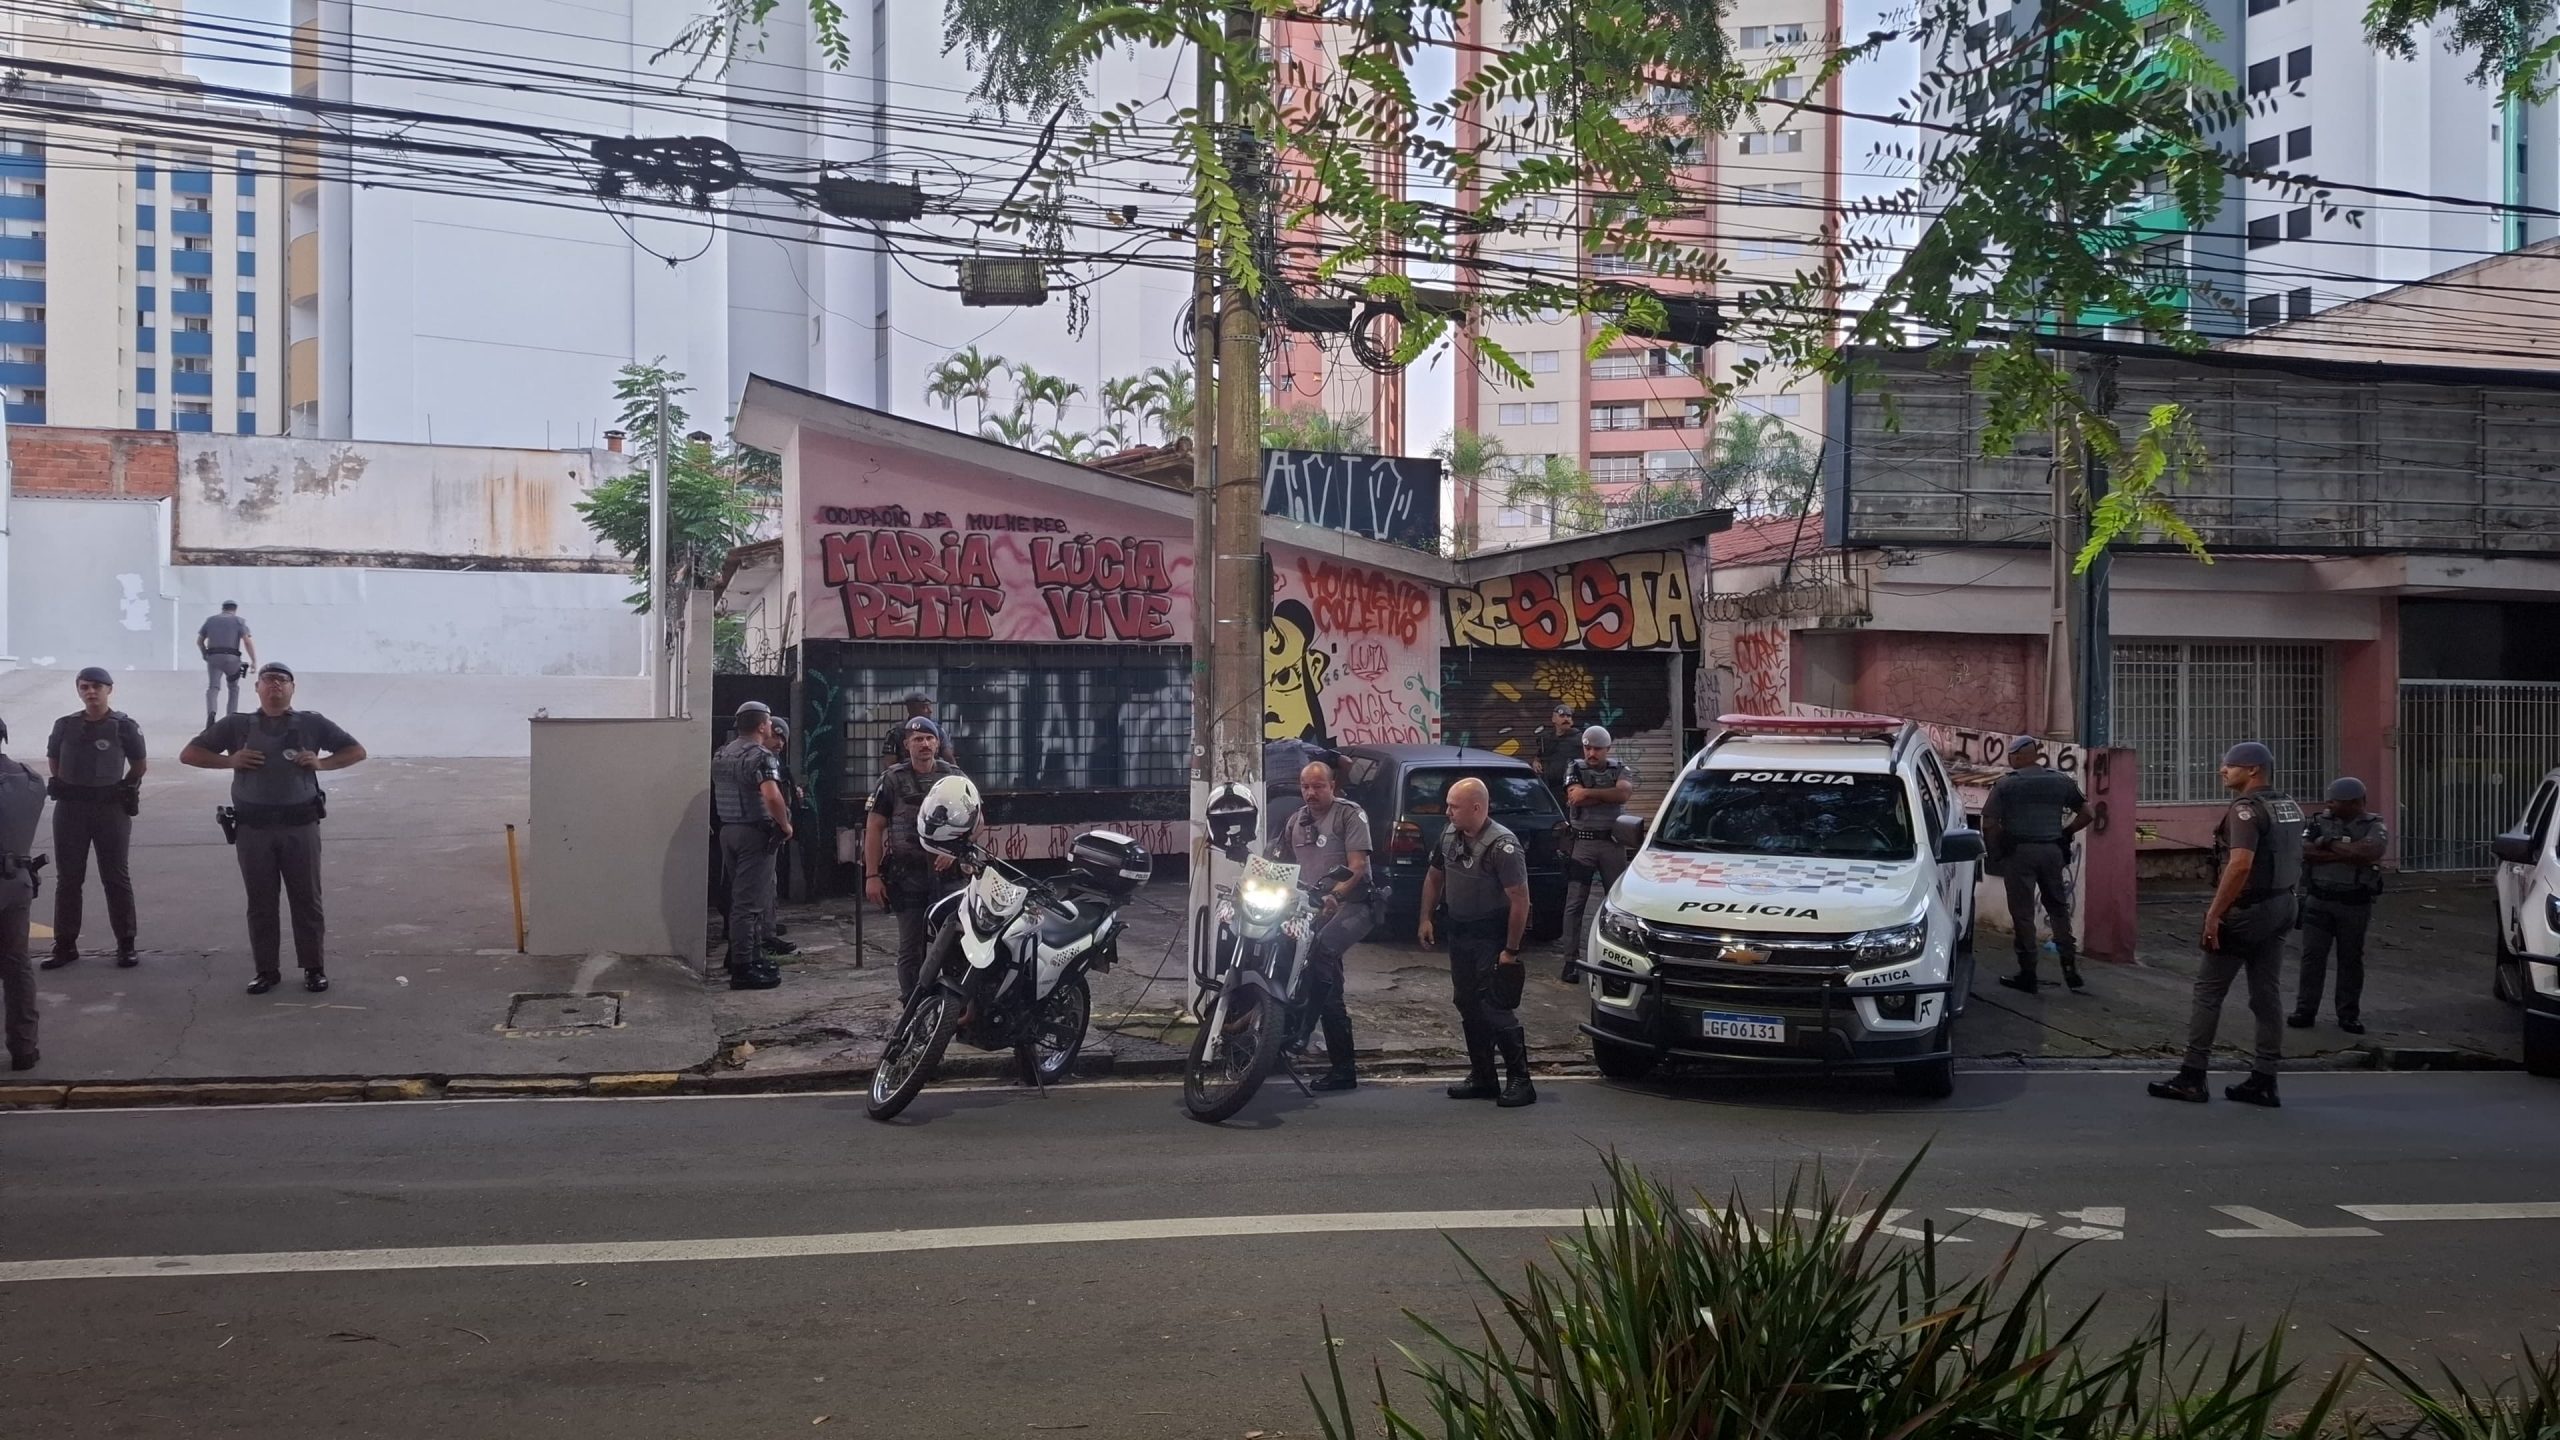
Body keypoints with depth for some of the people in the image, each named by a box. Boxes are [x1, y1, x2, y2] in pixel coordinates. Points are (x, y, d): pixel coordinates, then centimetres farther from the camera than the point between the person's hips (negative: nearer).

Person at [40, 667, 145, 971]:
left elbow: (139, 765, 8)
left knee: (116, 878, 2)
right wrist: (65, 787, 11)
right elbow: (53, 761, 19)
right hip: (69, 809, 3)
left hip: (111, 809, -3)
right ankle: (65, 944, 14)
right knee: (68, 878, 7)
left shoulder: (124, 726, -4)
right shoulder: (65, 725, 4)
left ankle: (126, 945, 8)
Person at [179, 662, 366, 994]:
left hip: (300, 826, -1)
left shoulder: (311, 723, 6)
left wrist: (321, 762, -7)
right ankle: (267, 970, 14)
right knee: (260, 902, 5)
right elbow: (188, 754, 9)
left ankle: (314, 968, 11)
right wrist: (229, 760, -7)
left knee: (306, 900, 3)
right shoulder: (236, 725, 8)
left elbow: (357, 751, 10)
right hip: (254, 828, 1)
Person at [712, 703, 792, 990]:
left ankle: (753, 956, 26)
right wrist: (785, 825, -17)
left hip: (727, 830, 9)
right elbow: (771, 796, -29)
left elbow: (716, 794, 23)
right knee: (749, 902, -6)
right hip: (755, 834, -9)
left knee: (740, 898, 17)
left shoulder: (721, 754, 13)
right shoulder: (761, 756, -16)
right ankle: (743, 969, -5)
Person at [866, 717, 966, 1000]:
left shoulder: (954, 777, 9)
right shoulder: (893, 780, 4)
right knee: (911, 950, 3)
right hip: (906, 874, -1)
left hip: (947, 872, 1)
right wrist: (872, 876, -4)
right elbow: (874, 828, 3)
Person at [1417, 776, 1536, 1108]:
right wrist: (1426, 918, 10)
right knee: (1468, 1006, 12)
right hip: (1459, 932, 8)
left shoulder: (1502, 845, -21)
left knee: (1495, 1009, -10)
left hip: (1492, 937, -8)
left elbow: (1520, 899, -22)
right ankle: (1482, 1077, 21)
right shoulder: (1449, 834, 2)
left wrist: (1511, 950, -22)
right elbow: (1434, 877, 18)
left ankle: (1520, 1081, -3)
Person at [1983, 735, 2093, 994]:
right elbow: (2086, 814, 8)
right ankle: (2071, 970, 10)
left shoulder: (2006, 783, -3)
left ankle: (2027, 975, 4)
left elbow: (1989, 824, -7)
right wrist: (2064, 834, 16)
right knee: (2059, 909, 15)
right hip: (2053, 851, 3)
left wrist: (1995, 852, 5)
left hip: (2019, 852, -3)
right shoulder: (2061, 781, 8)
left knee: (2023, 914, 2)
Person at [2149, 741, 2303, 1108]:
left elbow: (2240, 864, -27)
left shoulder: (2246, 809, -17)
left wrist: (2214, 912, -24)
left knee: (2209, 990, 0)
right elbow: (2293, 859, 18)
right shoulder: (2290, 807, 12)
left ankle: (2192, 1077, 3)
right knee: (2268, 993, 10)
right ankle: (2264, 1081, 12)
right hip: (2281, 908, 9)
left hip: (2246, 910, -9)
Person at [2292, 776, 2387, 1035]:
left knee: (2351, 959, 7)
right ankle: (2305, 1010, 6)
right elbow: (2305, 851, -12)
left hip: (2355, 904, -1)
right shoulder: (2319, 821, 3)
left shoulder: (2375, 827, -3)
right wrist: (2348, 855, -17)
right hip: (2319, 900, 1)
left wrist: (2331, 844, -14)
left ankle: (2349, 1014, 16)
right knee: (2312, 955, 0)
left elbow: (2368, 852, -24)